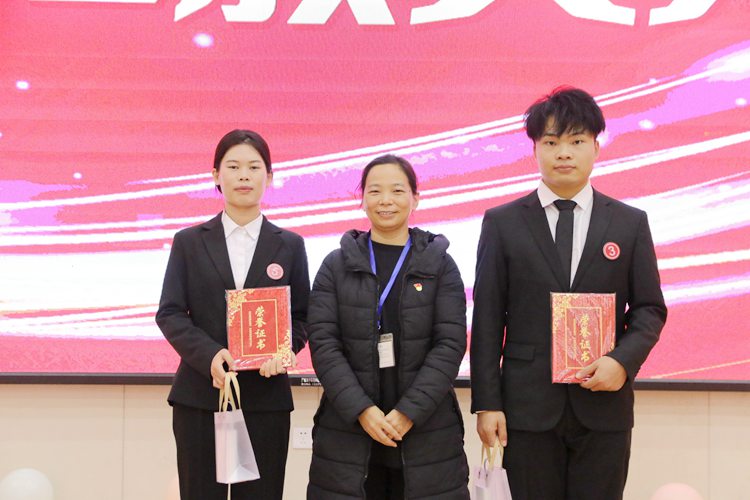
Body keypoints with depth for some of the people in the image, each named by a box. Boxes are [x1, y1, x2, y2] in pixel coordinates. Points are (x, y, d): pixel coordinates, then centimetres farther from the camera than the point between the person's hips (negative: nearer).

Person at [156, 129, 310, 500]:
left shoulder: (289, 246, 10)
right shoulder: (189, 242, 8)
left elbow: (301, 316, 8)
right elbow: (169, 313, 1)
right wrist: (208, 355, -17)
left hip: (266, 397, 1)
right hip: (200, 396, 0)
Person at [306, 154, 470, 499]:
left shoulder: (440, 264, 5)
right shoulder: (337, 265, 6)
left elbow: (451, 343, -3)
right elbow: (323, 342, -1)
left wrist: (409, 412, -13)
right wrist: (361, 410, -13)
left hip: (425, 429, 0)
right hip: (347, 432, 0)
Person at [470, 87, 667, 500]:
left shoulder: (630, 223, 7)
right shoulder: (502, 223, 4)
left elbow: (650, 309, 8)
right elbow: (487, 318, 1)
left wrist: (624, 361, -12)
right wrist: (486, 403, -5)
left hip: (604, 406, 1)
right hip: (528, 404, -1)